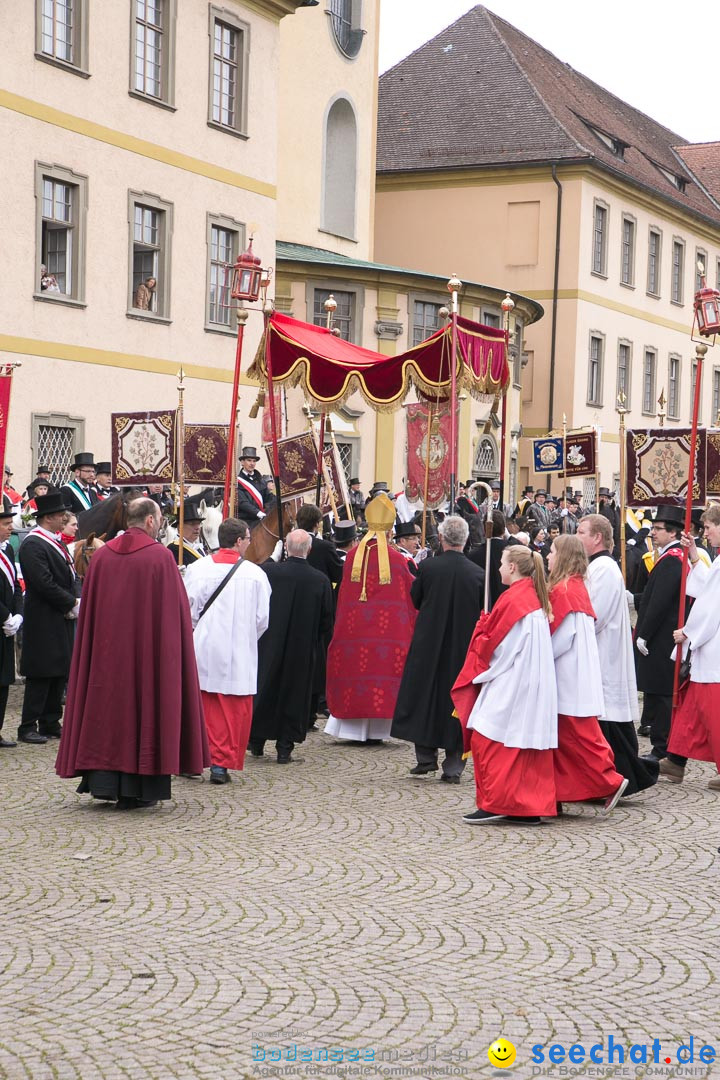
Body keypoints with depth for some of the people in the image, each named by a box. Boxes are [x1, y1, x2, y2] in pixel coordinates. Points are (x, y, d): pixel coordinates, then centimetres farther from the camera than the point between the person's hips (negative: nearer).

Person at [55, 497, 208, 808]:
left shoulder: (101, 555, 3)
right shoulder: (160, 557, -9)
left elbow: (88, 609, 7)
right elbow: (176, 609, -7)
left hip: (107, 647, 4)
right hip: (149, 648, -4)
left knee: (107, 704, 10)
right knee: (144, 702, 4)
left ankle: (102, 781, 8)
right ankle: (138, 788, 6)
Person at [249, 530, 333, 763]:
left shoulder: (268, 571, -13)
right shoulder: (321, 580, -10)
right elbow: (327, 621, -3)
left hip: (268, 646, 0)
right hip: (303, 650, 0)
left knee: (264, 691, 14)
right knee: (294, 693, 9)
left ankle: (257, 743, 23)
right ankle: (284, 749, 11)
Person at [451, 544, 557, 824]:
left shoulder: (511, 599, -15)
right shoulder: (535, 596, 12)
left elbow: (491, 643, -14)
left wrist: (482, 624, 5)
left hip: (510, 683, -9)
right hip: (533, 685, 9)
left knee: (486, 738, -3)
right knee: (529, 738, 9)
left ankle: (493, 804, -5)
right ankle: (531, 806, 10)